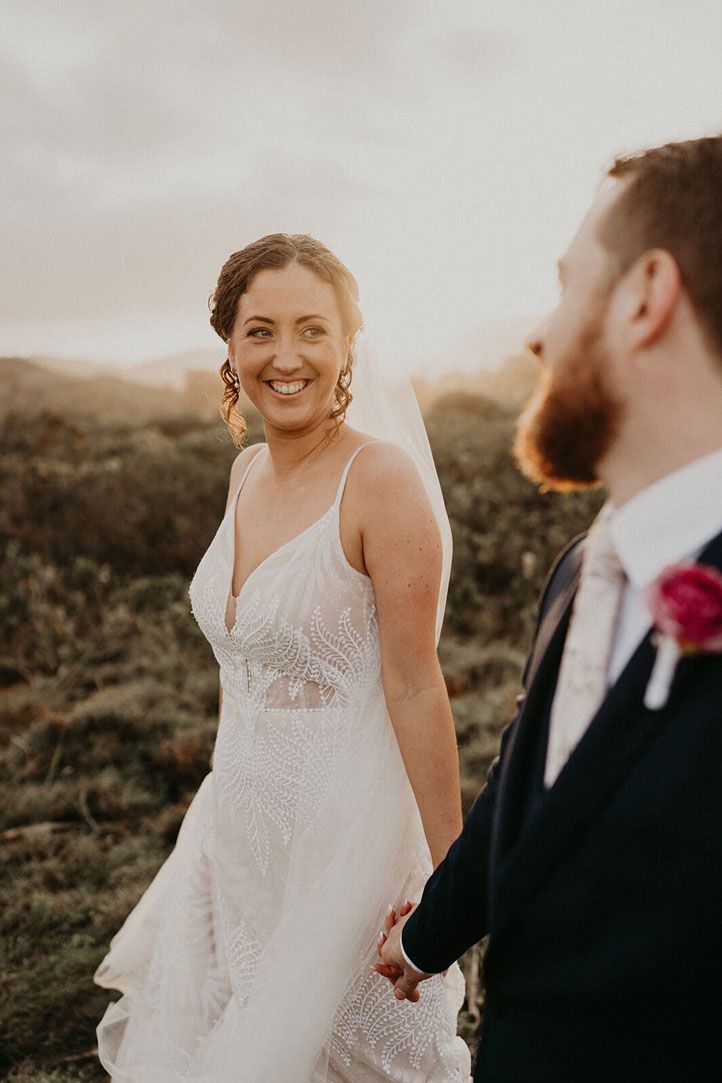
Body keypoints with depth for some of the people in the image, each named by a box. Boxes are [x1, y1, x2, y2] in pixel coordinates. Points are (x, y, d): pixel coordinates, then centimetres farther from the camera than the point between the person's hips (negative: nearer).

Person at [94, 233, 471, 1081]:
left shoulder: (383, 478, -20)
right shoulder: (248, 470, 2)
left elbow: (414, 684, -20)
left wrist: (449, 870, -15)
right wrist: (229, 778, 18)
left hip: (345, 825, -7)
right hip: (239, 815, 7)